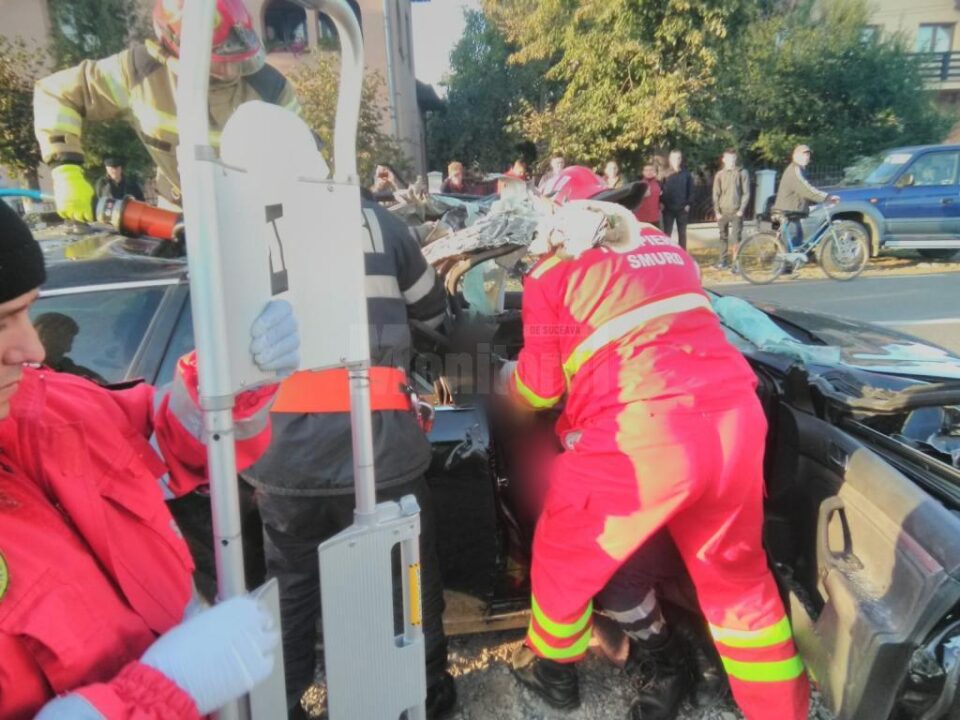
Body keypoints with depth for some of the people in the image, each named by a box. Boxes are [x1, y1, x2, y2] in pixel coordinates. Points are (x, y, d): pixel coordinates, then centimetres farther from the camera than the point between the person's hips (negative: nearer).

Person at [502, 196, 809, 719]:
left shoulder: (552, 274, 6)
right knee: (736, 573, 24)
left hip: (642, 437, -6)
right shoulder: (662, 247, 23)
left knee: (564, 557, 19)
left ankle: (552, 668, 42)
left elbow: (539, 387, 12)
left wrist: (506, 383, 34)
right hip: (733, 418, 6)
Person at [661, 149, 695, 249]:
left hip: (682, 208, 1)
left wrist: (688, 204, -5)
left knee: (682, 233, 8)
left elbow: (690, 190, 3)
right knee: (667, 233, 3)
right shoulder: (665, 173, 2)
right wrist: (661, 203, -11)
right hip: (668, 208, 0)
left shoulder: (686, 173, 3)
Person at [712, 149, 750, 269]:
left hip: (736, 212, -2)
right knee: (723, 237, 7)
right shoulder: (719, 175, 6)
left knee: (736, 238, -5)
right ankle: (723, 261, 14)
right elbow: (716, 195, 6)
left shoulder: (742, 173, 2)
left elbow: (746, 193, 0)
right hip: (722, 212, 2)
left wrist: (741, 210, -9)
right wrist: (717, 212, -3)